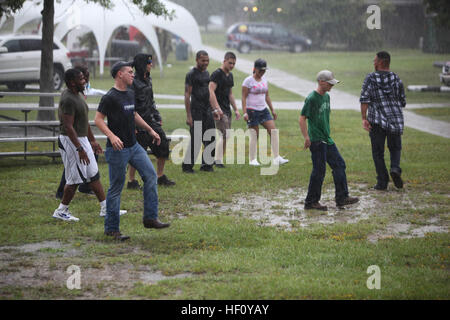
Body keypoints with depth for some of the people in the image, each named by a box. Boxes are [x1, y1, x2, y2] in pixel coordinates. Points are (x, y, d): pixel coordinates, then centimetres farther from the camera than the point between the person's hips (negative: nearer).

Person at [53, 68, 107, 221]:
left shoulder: (78, 95, 11)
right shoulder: (68, 99, -21)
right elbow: (68, 127, -25)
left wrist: (92, 140, 24)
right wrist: (80, 149, -27)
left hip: (82, 139, 10)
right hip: (71, 141, -10)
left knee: (93, 174, 11)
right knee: (75, 178, -4)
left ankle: (105, 208, 16)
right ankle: (61, 211, 7)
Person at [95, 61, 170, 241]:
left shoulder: (130, 95, 11)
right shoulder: (110, 97, -14)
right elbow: (98, 120, -17)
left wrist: (150, 130, 24)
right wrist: (112, 136, -30)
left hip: (134, 146, 8)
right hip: (118, 149, -8)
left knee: (151, 175, 1)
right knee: (116, 189, -1)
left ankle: (150, 218, 7)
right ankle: (111, 229, 9)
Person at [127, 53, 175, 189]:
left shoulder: (148, 80, 12)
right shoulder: (133, 82, -15)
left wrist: (157, 117, 18)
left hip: (150, 120, 9)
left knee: (163, 144, 7)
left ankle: (160, 177, 19)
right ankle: (131, 181, 9)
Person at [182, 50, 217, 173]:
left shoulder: (206, 73, 14)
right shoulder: (191, 74, -9)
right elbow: (187, 95, -12)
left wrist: (214, 109, 18)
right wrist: (188, 116, -16)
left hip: (207, 111, 8)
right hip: (196, 111, -8)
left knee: (211, 139, 7)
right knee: (195, 140, -8)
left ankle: (207, 164, 16)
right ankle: (187, 165, 2)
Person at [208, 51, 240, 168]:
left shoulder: (230, 75, 17)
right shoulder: (217, 74, -11)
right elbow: (211, 92, -20)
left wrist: (236, 109, 20)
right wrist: (217, 108, -27)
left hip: (227, 110, 9)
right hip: (219, 110, -9)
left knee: (226, 136, 6)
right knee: (225, 135, -15)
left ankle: (216, 159, 13)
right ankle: (218, 161, -11)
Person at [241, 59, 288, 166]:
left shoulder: (264, 80, 11)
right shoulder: (248, 81, -8)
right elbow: (244, 97, -9)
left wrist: (272, 110, 16)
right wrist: (244, 112, -16)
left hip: (263, 110, 6)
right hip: (252, 110, -6)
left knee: (273, 131, -4)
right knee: (254, 135, -3)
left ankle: (276, 158, -3)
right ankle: (252, 159, 9)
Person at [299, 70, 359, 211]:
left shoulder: (326, 96, 11)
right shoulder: (311, 98, -15)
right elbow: (302, 119, -16)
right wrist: (307, 138, -18)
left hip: (327, 140, 9)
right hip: (316, 141, -9)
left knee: (339, 164, 8)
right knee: (319, 171, -4)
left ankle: (342, 197, 15)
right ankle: (311, 202, 6)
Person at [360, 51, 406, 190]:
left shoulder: (370, 78, -4)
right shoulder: (396, 79, 4)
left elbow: (364, 99, -15)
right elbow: (403, 102, 8)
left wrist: (364, 119, -15)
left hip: (376, 121, -2)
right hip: (396, 119, 2)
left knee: (378, 152, 8)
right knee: (395, 148, 18)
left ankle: (382, 182, 5)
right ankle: (395, 168, -9)